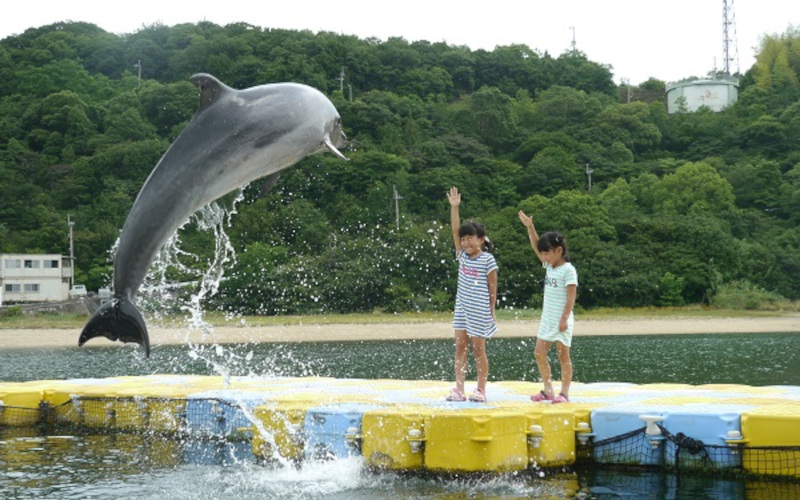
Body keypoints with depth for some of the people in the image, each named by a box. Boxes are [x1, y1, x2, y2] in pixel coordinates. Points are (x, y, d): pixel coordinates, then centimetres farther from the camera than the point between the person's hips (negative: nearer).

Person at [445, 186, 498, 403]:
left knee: (478, 349, 1)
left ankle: (481, 390, 9)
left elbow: (492, 287, -4)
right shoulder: (462, 255, 7)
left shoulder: (488, 260, -7)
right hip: (462, 309, 5)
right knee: (460, 348, 3)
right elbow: (455, 231, 0)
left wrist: (492, 311, -5)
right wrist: (454, 207, -8)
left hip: (479, 310, -5)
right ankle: (459, 389, 4)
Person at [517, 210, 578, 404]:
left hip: (561, 321, -8)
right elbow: (536, 248, 14)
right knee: (539, 353, 6)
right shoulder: (550, 266, 11)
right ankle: (547, 390, 14)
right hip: (547, 319, 8)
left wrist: (565, 318, -21)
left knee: (563, 355, -3)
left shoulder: (568, 270, -12)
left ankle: (564, 393, 1)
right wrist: (530, 228, 5)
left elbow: (571, 296, -17)